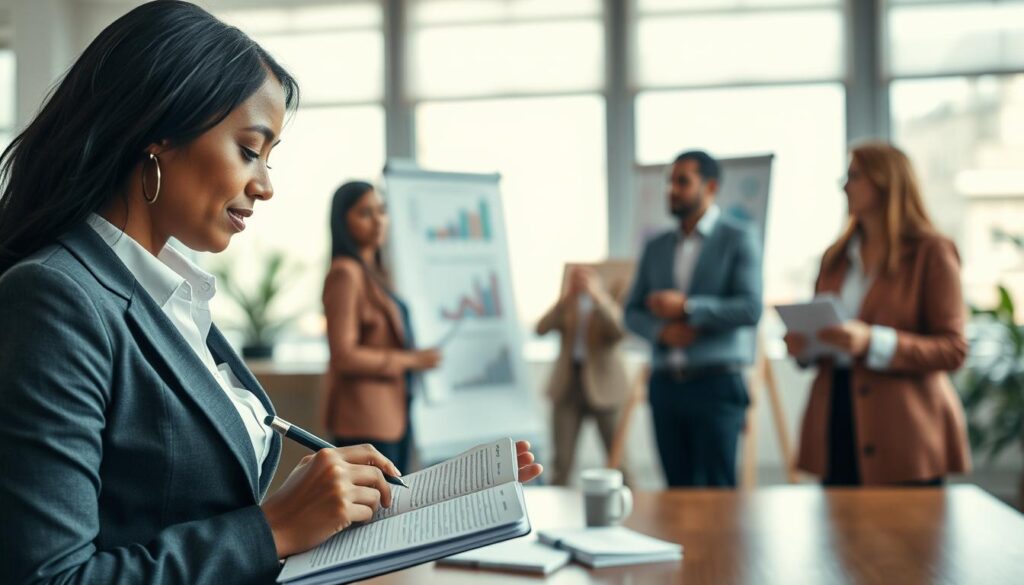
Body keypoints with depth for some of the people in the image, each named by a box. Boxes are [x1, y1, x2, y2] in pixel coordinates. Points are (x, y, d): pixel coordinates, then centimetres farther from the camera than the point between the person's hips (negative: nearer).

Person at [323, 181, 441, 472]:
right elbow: (343, 356, -17)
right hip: (366, 422, -9)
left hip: (395, 413, 9)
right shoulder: (345, 274, -12)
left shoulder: (376, 273, 15)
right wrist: (411, 359, -12)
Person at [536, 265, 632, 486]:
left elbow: (619, 331, -21)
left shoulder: (608, 302, -1)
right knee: (562, 461, 1)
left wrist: (597, 296, -27)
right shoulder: (566, 306, 8)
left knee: (618, 459, 2)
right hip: (568, 387, 2)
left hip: (603, 387, -2)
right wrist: (565, 299, -18)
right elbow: (541, 329, -9)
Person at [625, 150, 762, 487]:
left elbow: (751, 308, -10)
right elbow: (633, 312, 14)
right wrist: (662, 331, -7)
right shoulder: (657, 247, 15)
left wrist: (686, 307, -13)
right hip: (665, 384, 5)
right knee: (679, 488, 7)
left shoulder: (739, 237, 1)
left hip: (717, 383, -5)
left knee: (718, 489, -5)